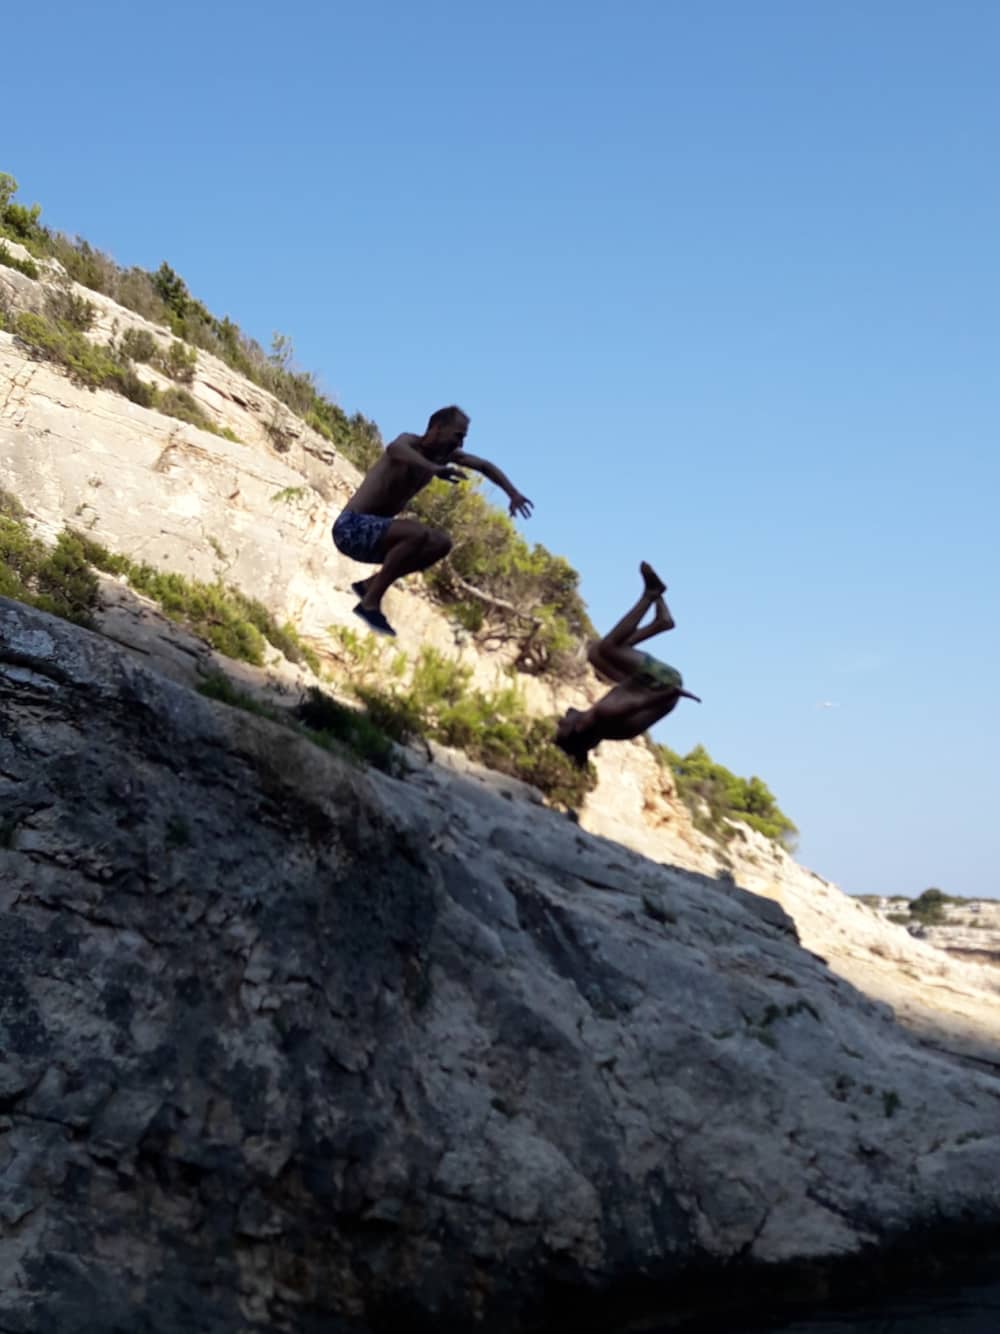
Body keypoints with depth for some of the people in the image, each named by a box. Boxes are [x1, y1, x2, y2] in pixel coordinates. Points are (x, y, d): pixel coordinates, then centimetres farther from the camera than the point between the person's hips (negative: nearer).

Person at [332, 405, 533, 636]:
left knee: (441, 544, 9)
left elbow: (485, 466, 20)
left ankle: (370, 585, 9)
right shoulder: (408, 443, -17)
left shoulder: (442, 454, 8)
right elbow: (393, 448, -43)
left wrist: (513, 493, 6)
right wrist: (436, 469, -57)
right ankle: (370, 603, -21)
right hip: (351, 528, -9)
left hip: (372, 533, 9)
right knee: (418, 533, -30)